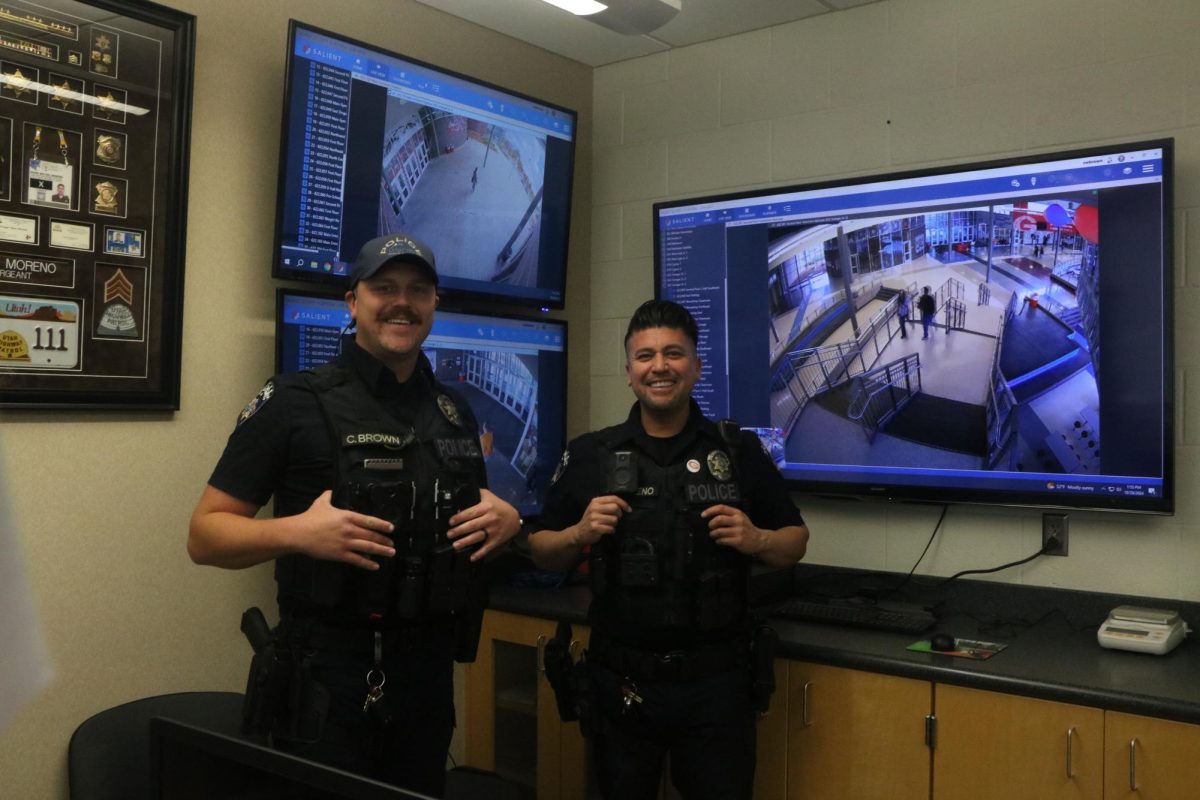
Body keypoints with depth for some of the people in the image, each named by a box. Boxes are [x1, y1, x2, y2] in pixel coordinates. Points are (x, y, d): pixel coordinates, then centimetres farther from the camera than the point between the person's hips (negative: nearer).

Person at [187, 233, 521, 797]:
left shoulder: (456, 414, 9)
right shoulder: (293, 402, -8)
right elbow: (204, 536, -7)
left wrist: (506, 520, -2)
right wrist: (296, 531, -25)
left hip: (429, 670, 5)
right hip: (326, 673, -5)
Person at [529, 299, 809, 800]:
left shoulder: (740, 451, 2)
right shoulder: (590, 455, 2)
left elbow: (796, 542, 8)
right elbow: (541, 554, 6)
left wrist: (756, 540, -13)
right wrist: (579, 534, -14)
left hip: (717, 678, 0)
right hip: (620, 681, 1)